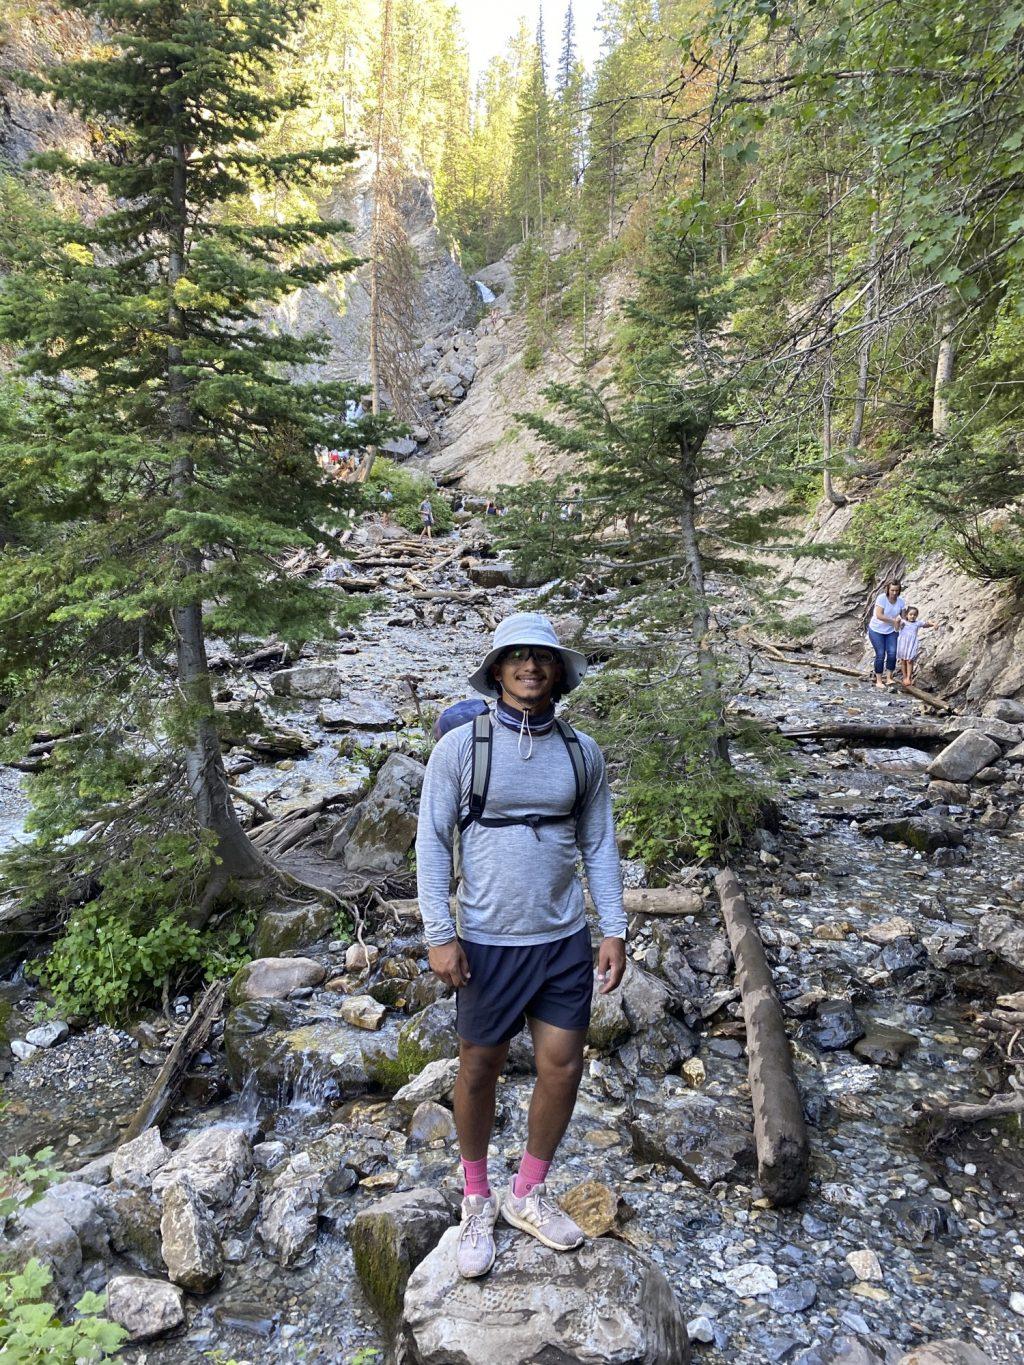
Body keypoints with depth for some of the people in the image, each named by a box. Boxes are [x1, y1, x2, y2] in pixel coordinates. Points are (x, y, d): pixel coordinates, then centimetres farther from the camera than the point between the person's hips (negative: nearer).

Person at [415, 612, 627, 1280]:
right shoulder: (460, 746, -9)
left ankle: (528, 1194, 34)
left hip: (565, 939, 3)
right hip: (488, 942, -3)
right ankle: (477, 1199, 37)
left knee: (564, 1067, 9)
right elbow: (432, 841, -7)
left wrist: (614, 930, 4)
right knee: (480, 1070, 11)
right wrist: (440, 933, -11)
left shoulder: (582, 751, 1)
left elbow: (599, 844, 7)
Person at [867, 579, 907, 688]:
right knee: (880, 654, -7)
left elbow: (902, 617, 0)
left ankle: (889, 678, 2)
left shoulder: (901, 601, -6)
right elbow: (879, 615, -27)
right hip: (876, 630, -4)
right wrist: (894, 620, -26)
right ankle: (878, 681, 2)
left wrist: (899, 623, -22)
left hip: (891, 631, 4)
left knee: (892, 653, -9)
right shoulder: (881, 598, -20)